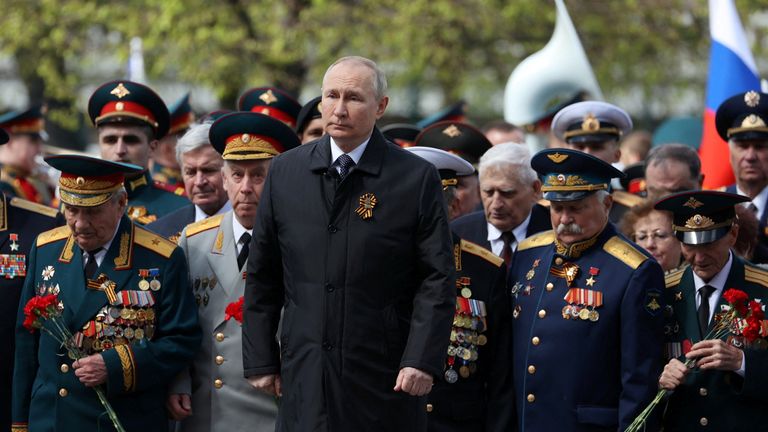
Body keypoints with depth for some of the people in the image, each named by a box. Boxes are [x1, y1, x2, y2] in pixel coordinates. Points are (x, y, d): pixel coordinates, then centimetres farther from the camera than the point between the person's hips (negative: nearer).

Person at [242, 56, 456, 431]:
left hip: (385, 379, -2)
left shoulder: (417, 178, -1)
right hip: (304, 380, 2)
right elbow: (262, 275, 11)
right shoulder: (285, 171, 8)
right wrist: (259, 360, 7)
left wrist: (421, 359, -14)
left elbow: (437, 280, -4)